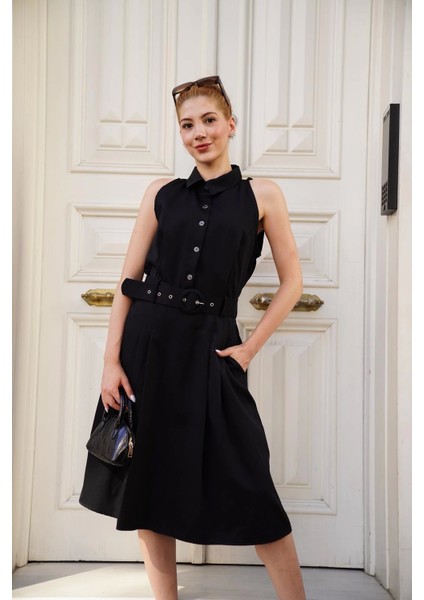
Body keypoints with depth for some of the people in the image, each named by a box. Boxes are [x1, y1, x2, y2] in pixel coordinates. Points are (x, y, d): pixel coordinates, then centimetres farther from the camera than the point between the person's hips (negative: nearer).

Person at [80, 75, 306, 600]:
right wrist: (112, 359, -4)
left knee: (249, 492, -4)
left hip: (210, 350, -2)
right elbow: (128, 281, 4)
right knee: (147, 483, 8)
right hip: (147, 342, 3)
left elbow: (291, 284, 5)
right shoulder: (161, 194, 7)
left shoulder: (261, 195, 3)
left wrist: (250, 348, -2)